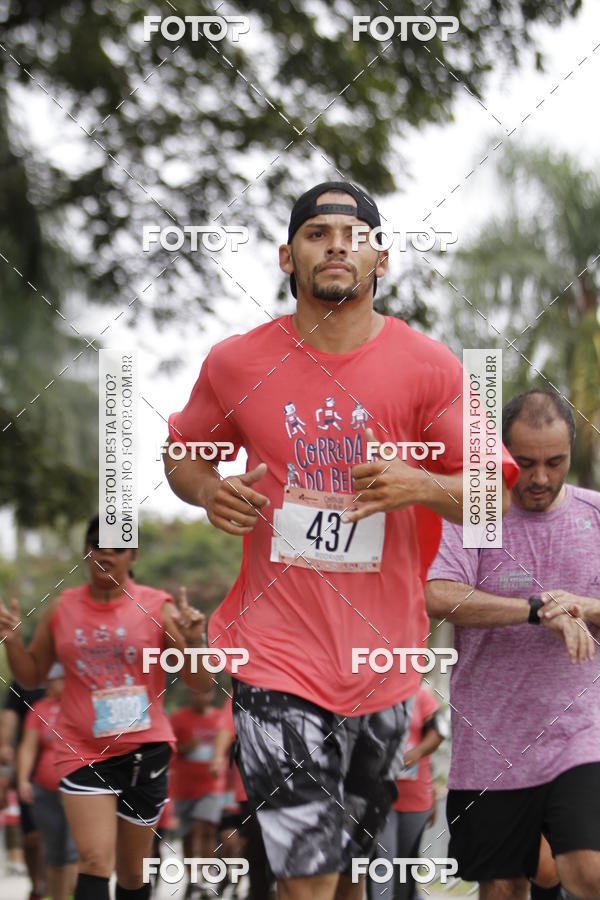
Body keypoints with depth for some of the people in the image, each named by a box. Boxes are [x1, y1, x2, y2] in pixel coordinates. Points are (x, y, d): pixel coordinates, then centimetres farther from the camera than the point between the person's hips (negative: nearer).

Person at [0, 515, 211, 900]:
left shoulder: (157, 607, -4)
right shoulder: (61, 608, 3)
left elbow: (201, 682, -3)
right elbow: (32, 675, 14)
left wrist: (191, 641, -22)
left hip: (145, 750, 0)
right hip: (82, 752, 0)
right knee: (95, 861, -16)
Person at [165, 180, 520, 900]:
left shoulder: (428, 367, -3)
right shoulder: (237, 363, 0)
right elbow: (182, 455, 16)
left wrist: (421, 486, -22)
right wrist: (209, 491, -6)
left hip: (382, 659, 2)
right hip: (278, 652, -2)